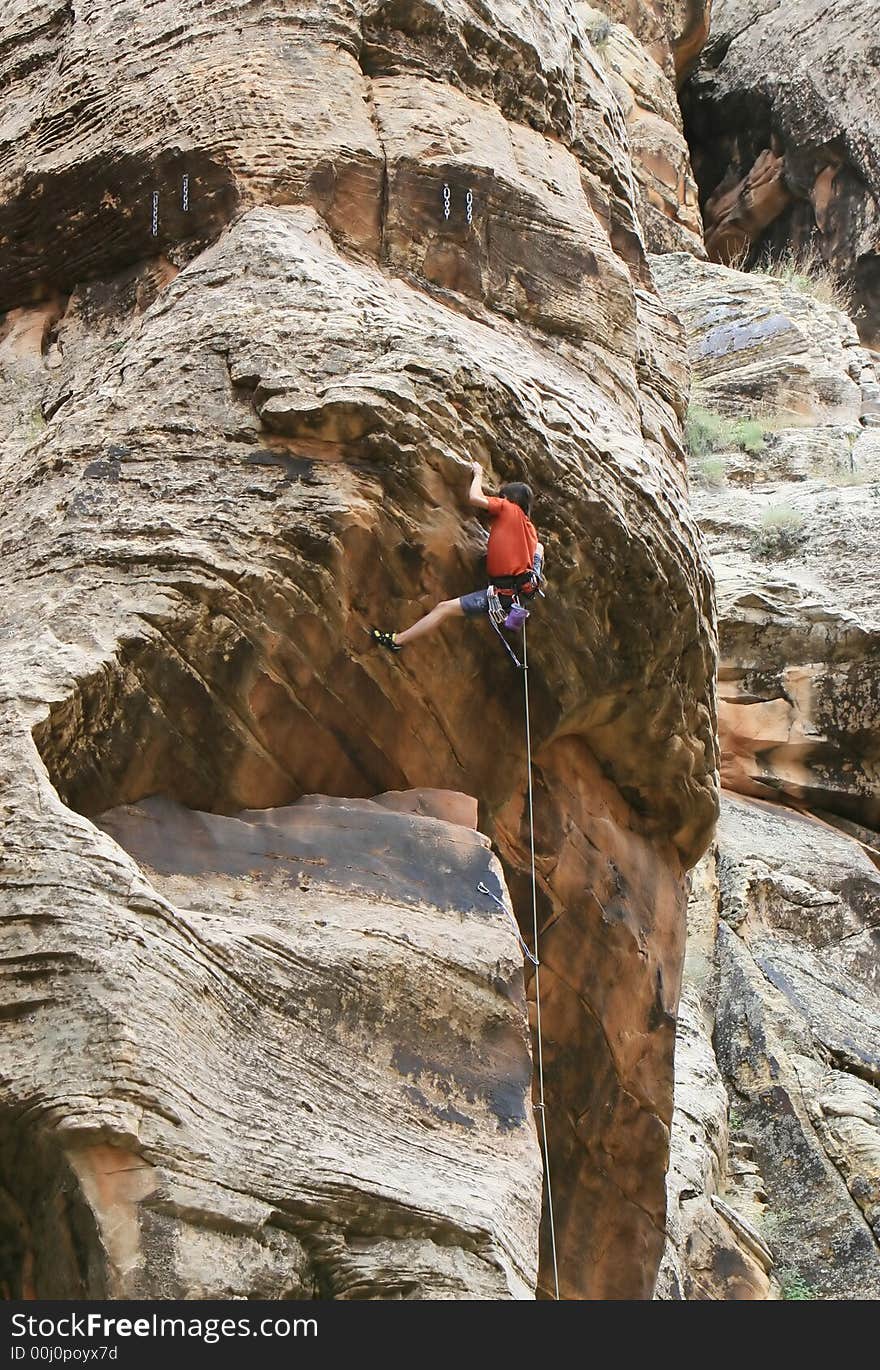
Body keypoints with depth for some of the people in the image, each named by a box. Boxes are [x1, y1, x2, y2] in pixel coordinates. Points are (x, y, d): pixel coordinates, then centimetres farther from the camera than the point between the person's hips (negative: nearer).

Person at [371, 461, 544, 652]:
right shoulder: (531, 528, 14)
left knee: (444, 608, -2)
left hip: (503, 593, -7)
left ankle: (397, 640, 1)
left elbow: (474, 497, -10)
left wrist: (478, 474, 7)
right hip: (527, 586, 7)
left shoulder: (508, 509, -6)